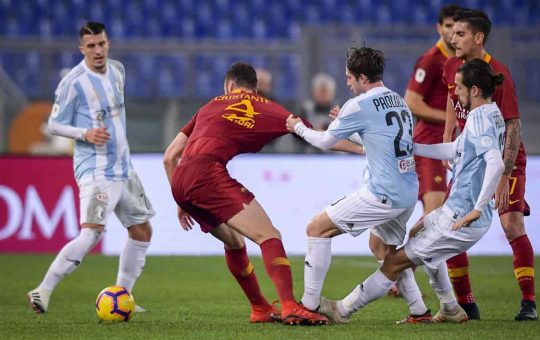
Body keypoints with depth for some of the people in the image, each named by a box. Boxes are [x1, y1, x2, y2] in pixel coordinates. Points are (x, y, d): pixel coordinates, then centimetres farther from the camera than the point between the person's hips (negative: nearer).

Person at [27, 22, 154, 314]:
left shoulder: (117, 71, 8)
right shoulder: (73, 83, -14)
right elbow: (54, 124, -8)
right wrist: (85, 134, -23)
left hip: (123, 168, 8)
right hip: (95, 170, -8)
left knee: (142, 230, 12)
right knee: (92, 233, -22)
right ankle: (43, 291, -20)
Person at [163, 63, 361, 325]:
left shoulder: (211, 106, 29)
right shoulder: (266, 108, 16)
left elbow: (169, 157, 27)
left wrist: (182, 202, 35)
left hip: (179, 180, 6)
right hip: (208, 173, -6)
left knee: (234, 241, 25)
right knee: (269, 236, -10)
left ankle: (260, 309, 28)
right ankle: (289, 307, -27)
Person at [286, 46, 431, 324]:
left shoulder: (360, 105, -9)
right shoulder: (399, 101, 14)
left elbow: (325, 142, 3)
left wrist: (298, 127, 21)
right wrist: (342, 121, 34)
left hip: (383, 195, -8)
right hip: (409, 194, 8)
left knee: (317, 229, -1)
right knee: (382, 247, 29)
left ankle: (309, 305, -2)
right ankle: (419, 311, 23)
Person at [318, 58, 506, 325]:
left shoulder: (480, 118, -20)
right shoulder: (492, 115, 10)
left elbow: (496, 163, -34)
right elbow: (454, 150, 20)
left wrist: (477, 209, -33)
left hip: (461, 218, -11)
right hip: (458, 211, 11)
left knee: (396, 261, -2)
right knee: (422, 229, 38)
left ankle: (343, 310, 7)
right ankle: (450, 310, 38)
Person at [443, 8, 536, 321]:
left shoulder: (499, 75, -23)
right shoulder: (452, 67, -3)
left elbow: (513, 128, -23)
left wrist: (503, 177, -27)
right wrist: (447, 141, 14)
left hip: (504, 160, -6)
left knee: (513, 226, -15)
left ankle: (529, 304, -5)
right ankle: (465, 304, 8)